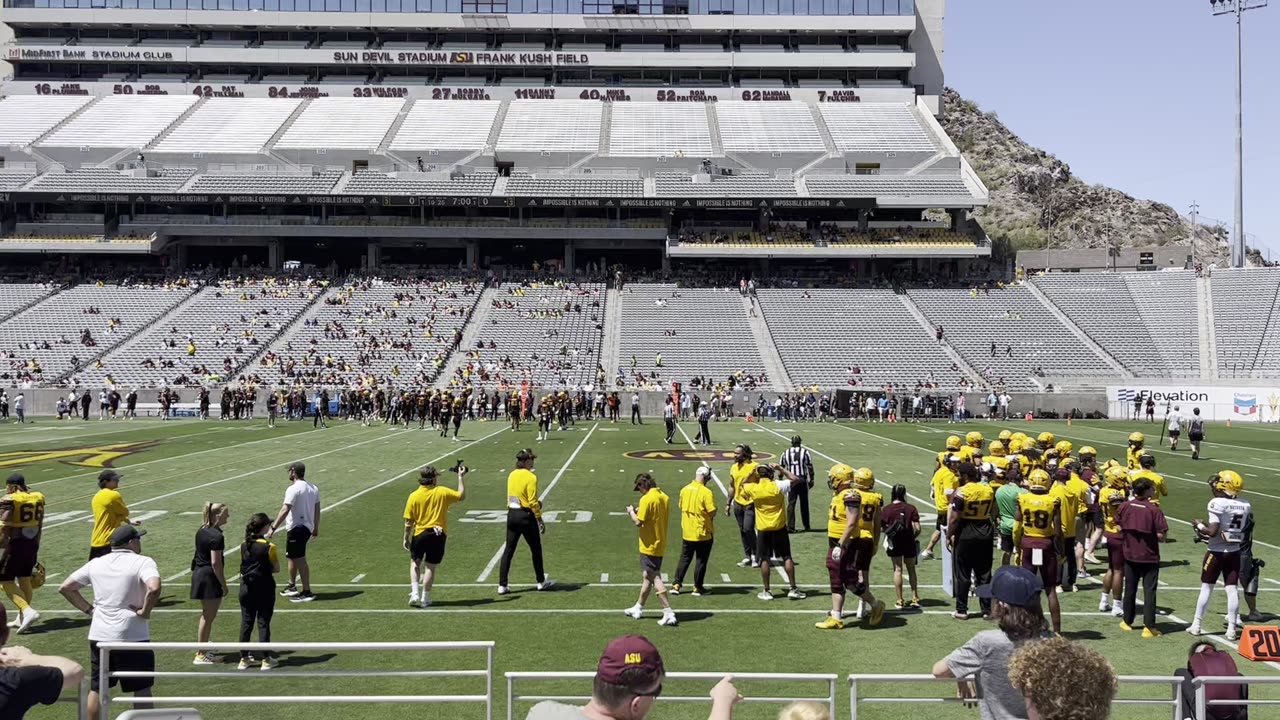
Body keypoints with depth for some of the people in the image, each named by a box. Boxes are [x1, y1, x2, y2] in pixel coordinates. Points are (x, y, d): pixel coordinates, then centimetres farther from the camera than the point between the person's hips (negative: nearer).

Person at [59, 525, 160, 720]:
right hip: (133, 637, -5)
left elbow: (65, 588, 14)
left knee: (96, 689, 17)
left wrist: (88, 608, 13)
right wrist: (145, 611, -14)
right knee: (141, 689, 6)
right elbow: (154, 588, -29)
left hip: (99, 636, 5)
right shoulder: (143, 562, -10)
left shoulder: (96, 564, 8)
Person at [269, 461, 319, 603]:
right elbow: (317, 510, 13)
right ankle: (292, 586, 32)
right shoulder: (313, 488, 9)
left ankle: (307, 592, -1)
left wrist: (273, 528, -22)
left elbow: (285, 510, -23)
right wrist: (316, 528, 22)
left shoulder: (293, 489, -16)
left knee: (300, 559, -3)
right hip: (307, 527, 9)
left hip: (296, 528, -9)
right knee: (292, 556, 23)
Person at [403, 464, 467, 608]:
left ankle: (414, 594, 8)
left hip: (420, 534, 0)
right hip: (438, 534, 0)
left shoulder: (413, 496, -6)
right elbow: (461, 496, 7)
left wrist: (406, 538, 6)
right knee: (430, 567, 8)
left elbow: (409, 522, -5)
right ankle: (425, 598, 13)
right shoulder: (442, 492, -7)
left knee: (415, 563, 19)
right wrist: (461, 478, 15)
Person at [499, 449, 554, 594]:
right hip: (526, 516, -6)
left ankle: (502, 585, 7)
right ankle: (541, 581, 24)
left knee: (508, 550, 8)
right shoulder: (531, 477, -16)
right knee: (536, 550, 12)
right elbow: (533, 503, -17)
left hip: (511, 515, 6)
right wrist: (541, 521, -8)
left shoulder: (512, 475, 5)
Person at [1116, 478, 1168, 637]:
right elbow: (1160, 536, -16)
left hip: (1130, 555, 4)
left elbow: (1120, 528, 4)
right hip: (1150, 557, -4)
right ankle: (1149, 627, 3)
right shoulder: (1154, 510, -17)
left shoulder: (1124, 507, -6)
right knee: (1149, 591, 3)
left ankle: (1127, 621, 26)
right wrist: (1151, 536, 4)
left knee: (1130, 589, 16)